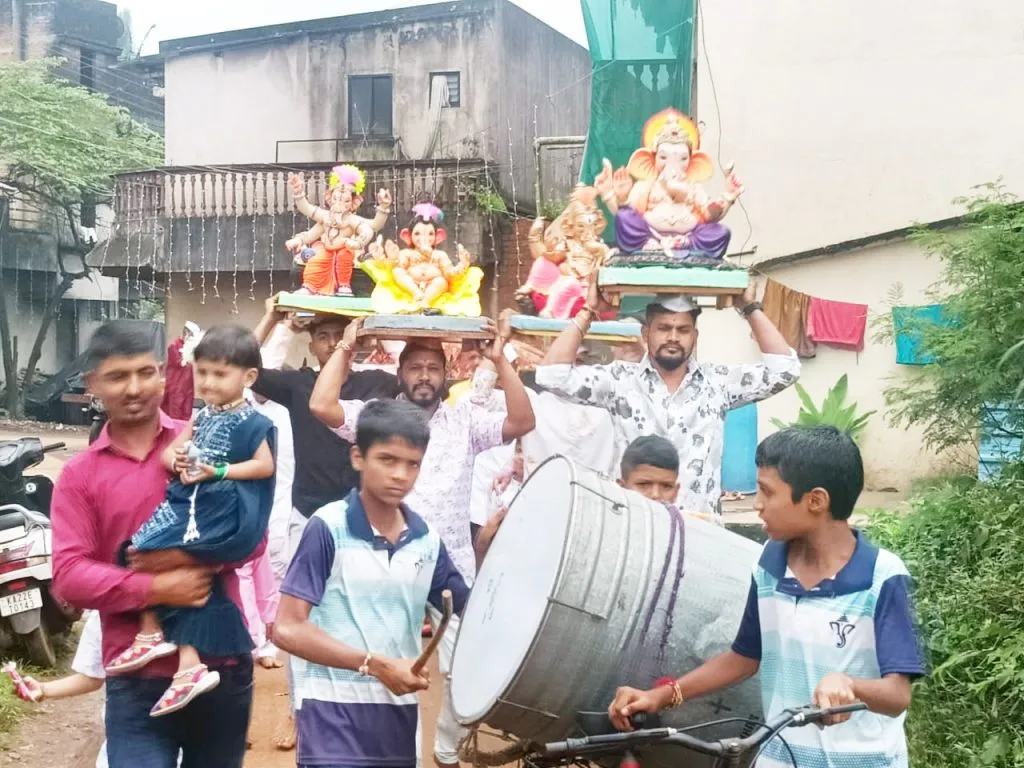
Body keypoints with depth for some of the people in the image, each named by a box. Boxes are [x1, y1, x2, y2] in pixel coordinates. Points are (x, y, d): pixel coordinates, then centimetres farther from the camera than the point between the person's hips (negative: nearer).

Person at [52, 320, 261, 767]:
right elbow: (68, 576, -7)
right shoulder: (79, 475, 1)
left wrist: (186, 556, -19)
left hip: (223, 666, 1)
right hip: (137, 680, -1)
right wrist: (154, 590, -19)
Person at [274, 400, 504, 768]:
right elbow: (288, 628, -13)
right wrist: (374, 665, -18)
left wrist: (486, 551, -5)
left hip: (399, 713, 6)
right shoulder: (328, 528, -10)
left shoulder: (426, 540, 6)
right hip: (334, 710, -6)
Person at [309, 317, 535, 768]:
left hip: (452, 566, 1)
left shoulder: (465, 419, 5)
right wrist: (345, 349, -12)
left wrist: (500, 361, -13)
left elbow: (522, 422, -8)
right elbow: (321, 406, -14)